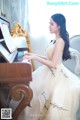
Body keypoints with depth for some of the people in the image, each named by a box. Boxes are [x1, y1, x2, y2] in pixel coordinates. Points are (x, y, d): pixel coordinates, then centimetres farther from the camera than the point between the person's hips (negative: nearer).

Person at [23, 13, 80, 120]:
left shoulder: (60, 41, -20)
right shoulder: (56, 40, 9)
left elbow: (53, 64, -24)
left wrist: (35, 57, -20)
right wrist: (35, 55, 8)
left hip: (56, 75, -10)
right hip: (51, 72, 10)